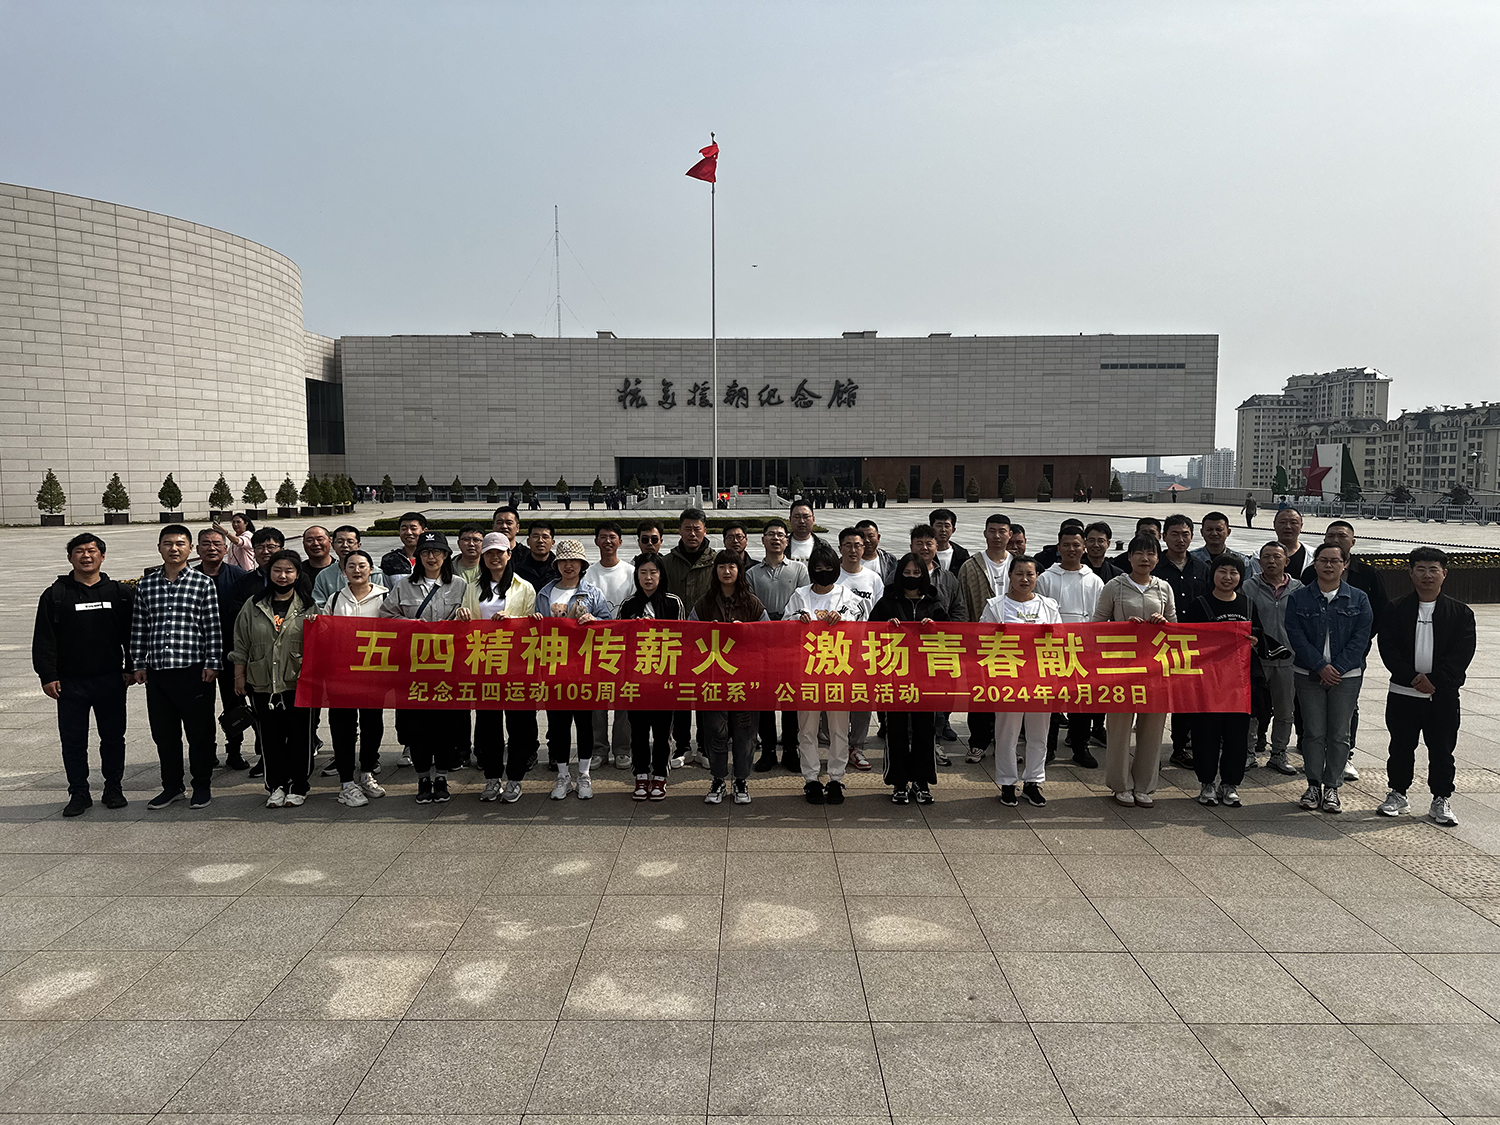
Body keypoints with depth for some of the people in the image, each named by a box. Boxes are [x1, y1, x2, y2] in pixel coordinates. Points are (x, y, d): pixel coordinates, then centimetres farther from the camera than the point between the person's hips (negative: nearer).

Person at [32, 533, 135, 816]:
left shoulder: (119, 593, 5)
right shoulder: (55, 595, 2)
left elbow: (131, 634, 9)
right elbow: (43, 640, 0)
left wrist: (131, 668, 3)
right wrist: (47, 675, -6)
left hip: (111, 679, 1)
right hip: (70, 682, 0)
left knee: (113, 736, 8)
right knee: (73, 740, 4)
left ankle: (113, 787, 21)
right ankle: (79, 793, 15)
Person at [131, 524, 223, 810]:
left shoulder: (203, 583, -1)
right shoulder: (146, 585, 10)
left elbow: (213, 627, -3)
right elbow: (139, 628, 12)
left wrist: (212, 663, -7)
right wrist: (139, 664, 8)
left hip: (194, 670, -4)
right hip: (157, 671, 4)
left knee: (200, 732, 5)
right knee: (163, 732, 12)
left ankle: (202, 785, 18)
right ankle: (172, 786, 26)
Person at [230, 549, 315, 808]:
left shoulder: (308, 606, 4)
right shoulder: (253, 605, 9)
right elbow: (241, 644, 11)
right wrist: (239, 675, 8)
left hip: (297, 682, -2)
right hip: (262, 683, 2)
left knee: (299, 734, 2)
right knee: (270, 736, 6)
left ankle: (297, 787, 14)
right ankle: (276, 786, 17)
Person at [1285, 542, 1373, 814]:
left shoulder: (1359, 599, 4)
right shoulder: (1299, 599, 2)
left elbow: (1361, 639, -2)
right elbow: (1296, 637, -5)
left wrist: (1338, 668, -12)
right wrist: (1321, 666, -15)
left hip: (1346, 676, 0)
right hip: (1309, 676, 0)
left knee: (1339, 734, 3)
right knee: (1313, 732, 2)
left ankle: (1332, 788, 12)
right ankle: (1314, 785, 12)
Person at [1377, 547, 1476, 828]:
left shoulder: (1460, 613, 3)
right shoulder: (1396, 611, 3)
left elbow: (1462, 654, -6)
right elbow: (1388, 650, -5)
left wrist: (1434, 680, -16)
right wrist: (1414, 678, -16)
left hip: (1443, 696, 0)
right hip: (1402, 694, 0)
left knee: (1442, 750, 6)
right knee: (1401, 747, 9)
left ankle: (1441, 801, 19)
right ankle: (1398, 795, 23)